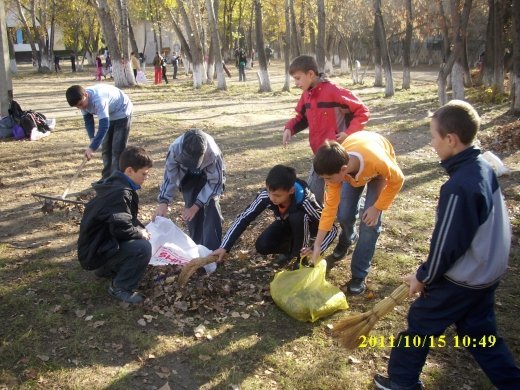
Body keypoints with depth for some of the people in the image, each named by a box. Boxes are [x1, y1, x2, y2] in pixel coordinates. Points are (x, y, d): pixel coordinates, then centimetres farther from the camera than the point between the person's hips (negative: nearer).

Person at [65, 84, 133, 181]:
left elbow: (104, 125, -44)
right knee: (106, 148, 10)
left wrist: (92, 148, -45)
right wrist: (92, 138, -18)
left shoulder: (98, 99, -39)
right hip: (108, 115, 8)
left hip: (122, 113, -8)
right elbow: (88, 120, -2)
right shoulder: (82, 100, -14)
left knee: (117, 149, -12)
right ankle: (107, 177, 21)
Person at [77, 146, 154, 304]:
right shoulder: (120, 193, -24)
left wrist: (142, 230, 3)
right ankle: (120, 287, -8)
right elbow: (122, 229, -30)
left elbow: (128, 219, 18)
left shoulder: (117, 185, 8)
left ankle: (107, 269, 23)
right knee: (143, 247, -24)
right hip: (95, 251, -10)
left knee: (139, 239, 17)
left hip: (101, 241, 10)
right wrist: (141, 233, -12)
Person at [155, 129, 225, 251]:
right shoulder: (175, 148, -37)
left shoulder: (213, 153, -43)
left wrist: (196, 205, -34)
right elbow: (170, 176, -22)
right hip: (188, 176, 3)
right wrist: (163, 201, -33)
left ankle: (213, 249, -10)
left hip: (211, 176, -2)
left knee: (212, 208, -17)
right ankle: (197, 245, 13)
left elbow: (215, 181, -29)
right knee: (191, 208, -4)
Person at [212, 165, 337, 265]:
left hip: (308, 226, -3)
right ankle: (291, 247, 7)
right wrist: (224, 247, -32)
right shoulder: (266, 195, -32)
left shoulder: (304, 201, -40)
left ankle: (300, 255, -14)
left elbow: (331, 229, -33)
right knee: (262, 246, -21)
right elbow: (243, 219, -25)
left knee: (297, 217, -37)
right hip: (286, 223, 3)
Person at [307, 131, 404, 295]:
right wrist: (317, 244, -20)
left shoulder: (376, 160, -47)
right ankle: (350, 238, 37)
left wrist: (377, 208, -22)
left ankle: (359, 276, -2)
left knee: (369, 222, -13)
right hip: (353, 170, 3)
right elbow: (330, 206, -22)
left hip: (378, 171, -3)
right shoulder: (336, 167, -34)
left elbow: (397, 180, -23)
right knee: (344, 215, -1)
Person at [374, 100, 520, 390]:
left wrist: (424, 277, -7)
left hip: (462, 281, -8)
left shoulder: (459, 187, -30)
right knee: (481, 333, 23)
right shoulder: (484, 167, -1)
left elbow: (447, 243, -23)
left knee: (421, 325, 12)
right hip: (489, 273, 8)